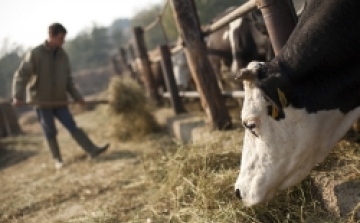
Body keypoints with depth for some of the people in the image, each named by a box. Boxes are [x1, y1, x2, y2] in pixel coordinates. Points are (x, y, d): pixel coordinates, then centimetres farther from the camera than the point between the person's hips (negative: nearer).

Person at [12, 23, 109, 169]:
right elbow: (21, 75, -14)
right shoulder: (35, 54, -11)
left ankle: (92, 150, -8)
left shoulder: (63, 55, 4)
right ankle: (58, 160, 14)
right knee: (50, 132, 3)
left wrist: (77, 97, 5)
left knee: (72, 126, -3)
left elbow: (68, 80, 11)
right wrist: (17, 96, -24)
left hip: (59, 101, 4)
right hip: (41, 102, -3)